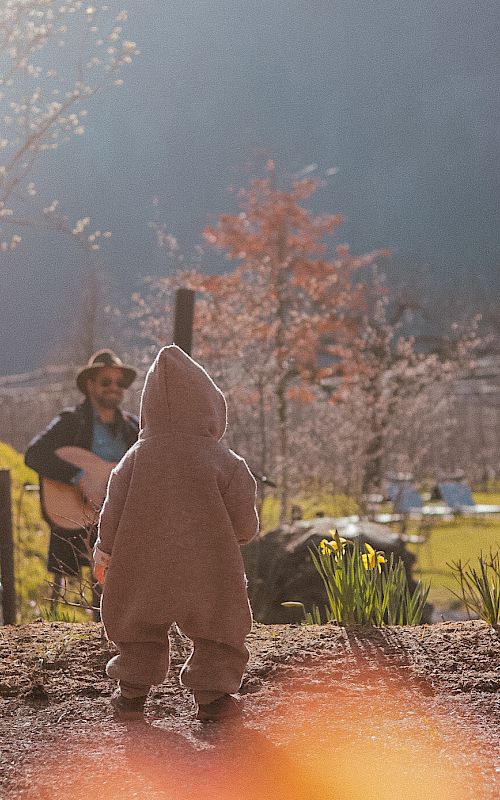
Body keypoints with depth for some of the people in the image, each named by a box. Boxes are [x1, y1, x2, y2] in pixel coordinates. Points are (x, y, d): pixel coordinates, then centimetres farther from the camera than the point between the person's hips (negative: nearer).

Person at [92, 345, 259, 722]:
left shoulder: (136, 458, -3)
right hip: (208, 574, -2)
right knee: (217, 633, 13)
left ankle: (132, 692, 25)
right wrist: (240, 533, 18)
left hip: (143, 571, 2)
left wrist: (104, 553, 15)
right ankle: (213, 695, 12)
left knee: (139, 634, 20)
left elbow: (112, 513, 1)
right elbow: (244, 524, -6)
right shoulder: (226, 463, -10)